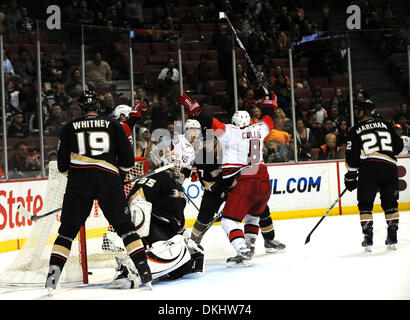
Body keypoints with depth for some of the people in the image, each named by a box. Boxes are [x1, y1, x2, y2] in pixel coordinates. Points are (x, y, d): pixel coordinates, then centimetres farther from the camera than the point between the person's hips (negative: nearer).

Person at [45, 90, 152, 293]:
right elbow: (128, 161, 7)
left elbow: (62, 165, 12)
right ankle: (143, 270, 2)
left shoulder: (70, 128, 11)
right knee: (125, 227, 10)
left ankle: (53, 272, -3)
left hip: (79, 183, 0)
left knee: (68, 230, 8)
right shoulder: (113, 126, 10)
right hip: (109, 181, 0)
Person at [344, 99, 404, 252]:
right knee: (390, 203, 14)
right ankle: (392, 238, 11)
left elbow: (352, 156, 3)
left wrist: (350, 177, 9)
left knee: (365, 204, 6)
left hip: (369, 166, -3)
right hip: (389, 166, 3)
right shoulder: (385, 125, 16)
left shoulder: (355, 130, 7)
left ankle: (368, 238, 0)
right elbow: (399, 145, 19)